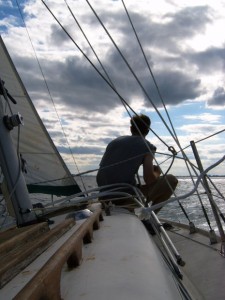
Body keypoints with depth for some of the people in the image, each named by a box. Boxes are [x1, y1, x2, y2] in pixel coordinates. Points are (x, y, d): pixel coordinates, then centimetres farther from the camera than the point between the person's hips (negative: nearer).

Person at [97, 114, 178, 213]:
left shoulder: (114, 141, 16)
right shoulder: (147, 146, -1)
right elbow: (149, 179, -11)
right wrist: (157, 172, 11)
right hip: (126, 197, -7)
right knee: (171, 180, 4)